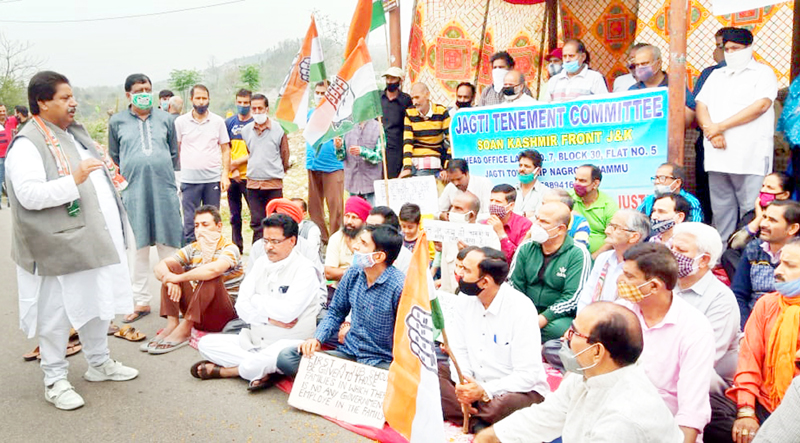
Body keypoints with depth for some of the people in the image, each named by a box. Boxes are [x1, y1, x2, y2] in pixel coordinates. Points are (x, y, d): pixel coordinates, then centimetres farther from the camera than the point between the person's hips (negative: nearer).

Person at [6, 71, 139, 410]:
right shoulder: (27, 145, -15)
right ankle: (54, 380, 19)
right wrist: (74, 181, -31)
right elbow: (29, 194, -25)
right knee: (57, 313, 3)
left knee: (97, 303, 18)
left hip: (94, 240, 9)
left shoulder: (76, 133, 13)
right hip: (60, 246, -8)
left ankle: (99, 363, 35)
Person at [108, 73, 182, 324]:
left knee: (167, 245, 5)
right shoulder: (117, 121, 6)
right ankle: (141, 301, 13)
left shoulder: (165, 119, 9)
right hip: (133, 191, 0)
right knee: (139, 247, 5)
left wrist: (164, 174, 12)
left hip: (164, 190, 1)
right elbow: (114, 156, 15)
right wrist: (131, 172, 11)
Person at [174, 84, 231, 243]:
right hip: (189, 179, -1)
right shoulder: (181, 121, 5)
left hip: (213, 178, 1)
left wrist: (225, 174, -2)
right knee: (190, 222, 0)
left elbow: (225, 149, 8)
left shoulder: (218, 121, 7)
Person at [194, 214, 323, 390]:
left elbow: (287, 312, -24)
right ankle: (260, 369, -14)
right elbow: (242, 306, 3)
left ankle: (220, 371, -4)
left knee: (254, 365, -36)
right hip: (254, 341, 8)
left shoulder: (305, 270, -12)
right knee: (206, 343, -4)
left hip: (288, 343, -8)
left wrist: (257, 300, -7)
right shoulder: (261, 263, 9)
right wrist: (270, 318, -14)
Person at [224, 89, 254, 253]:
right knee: (234, 216, 9)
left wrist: (237, 162, -11)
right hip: (233, 176, 4)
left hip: (250, 176, -3)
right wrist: (232, 170, -6)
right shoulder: (229, 122, 10)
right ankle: (237, 249, 18)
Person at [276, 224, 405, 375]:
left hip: (380, 362, -5)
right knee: (286, 357, -10)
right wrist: (317, 339, 0)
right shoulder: (353, 274, 2)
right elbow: (335, 313, 15)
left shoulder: (399, 287, -18)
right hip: (347, 354, 6)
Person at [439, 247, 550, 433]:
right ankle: (475, 422, -17)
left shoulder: (521, 310, -22)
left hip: (519, 388, -6)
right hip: (473, 381, 6)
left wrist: (484, 391, -27)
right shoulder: (464, 300, -4)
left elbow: (527, 375, -21)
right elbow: (459, 350, 1)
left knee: (504, 405, -40)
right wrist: (461, 382, -18)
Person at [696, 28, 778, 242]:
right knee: (720, 209, 7)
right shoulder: (716, 75, 22)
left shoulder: (762, 72, 7)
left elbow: (761, 105, -9)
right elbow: (701, 106, 12)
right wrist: (712, 132, -7)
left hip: (750, 157, -5)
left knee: (750, 210, -7)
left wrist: (721, 126, -12)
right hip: (718, 155, 5)